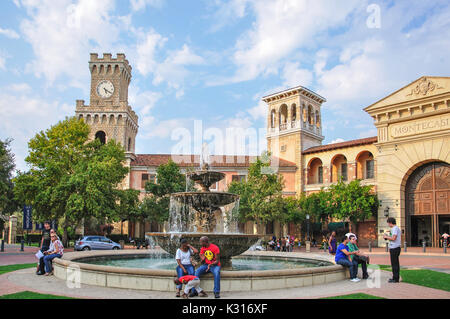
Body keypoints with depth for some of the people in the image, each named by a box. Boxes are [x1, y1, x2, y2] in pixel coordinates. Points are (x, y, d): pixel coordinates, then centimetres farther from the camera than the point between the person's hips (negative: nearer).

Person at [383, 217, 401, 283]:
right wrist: (388, 236, 16)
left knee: (394, 263, -7)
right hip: (397, 247, 10)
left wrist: (386, 237, -8)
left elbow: (393, 238, -22)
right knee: (396, 263, 14)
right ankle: (396, 277, 19)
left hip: (394, 248, -10)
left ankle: (395, 278, -4)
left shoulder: (395, 228, -14)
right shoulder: (398, 228, 18)